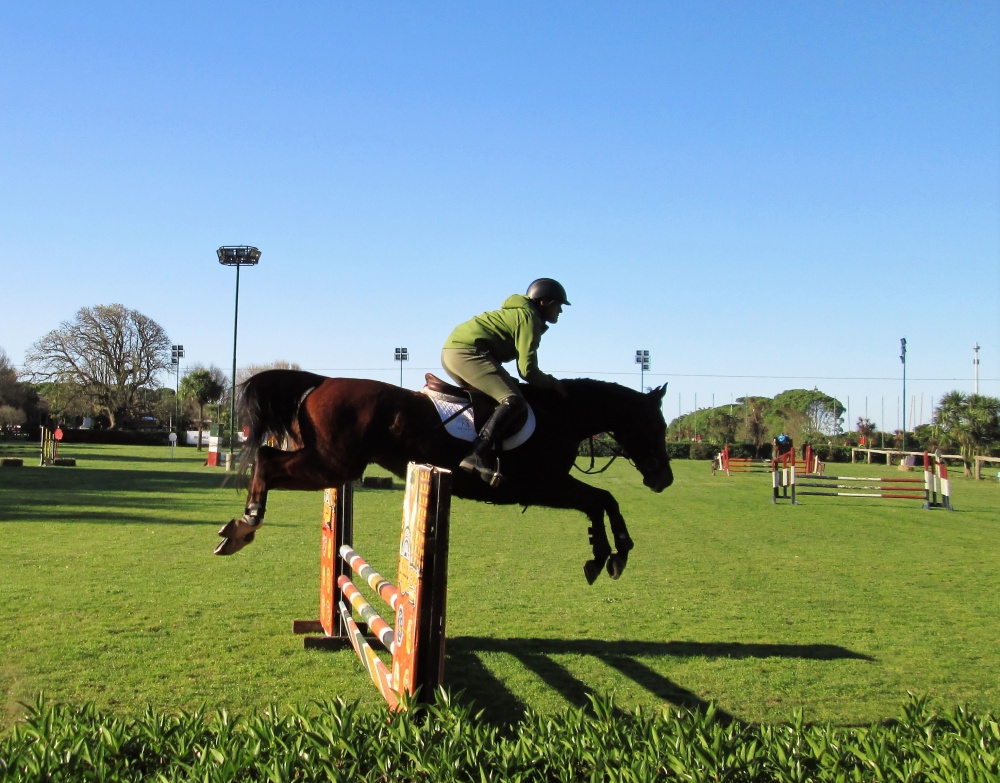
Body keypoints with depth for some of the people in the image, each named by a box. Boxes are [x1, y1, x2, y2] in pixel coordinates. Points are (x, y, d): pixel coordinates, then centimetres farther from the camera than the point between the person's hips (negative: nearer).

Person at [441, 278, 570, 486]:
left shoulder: (517, 312, 26)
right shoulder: (529, 318, -3)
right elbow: (527, 371, -9)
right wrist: (553, 383, 6)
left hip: (450, 351, 11)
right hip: (468, 352, -11)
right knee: (514, 402, -20)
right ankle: (478, 455, -33)